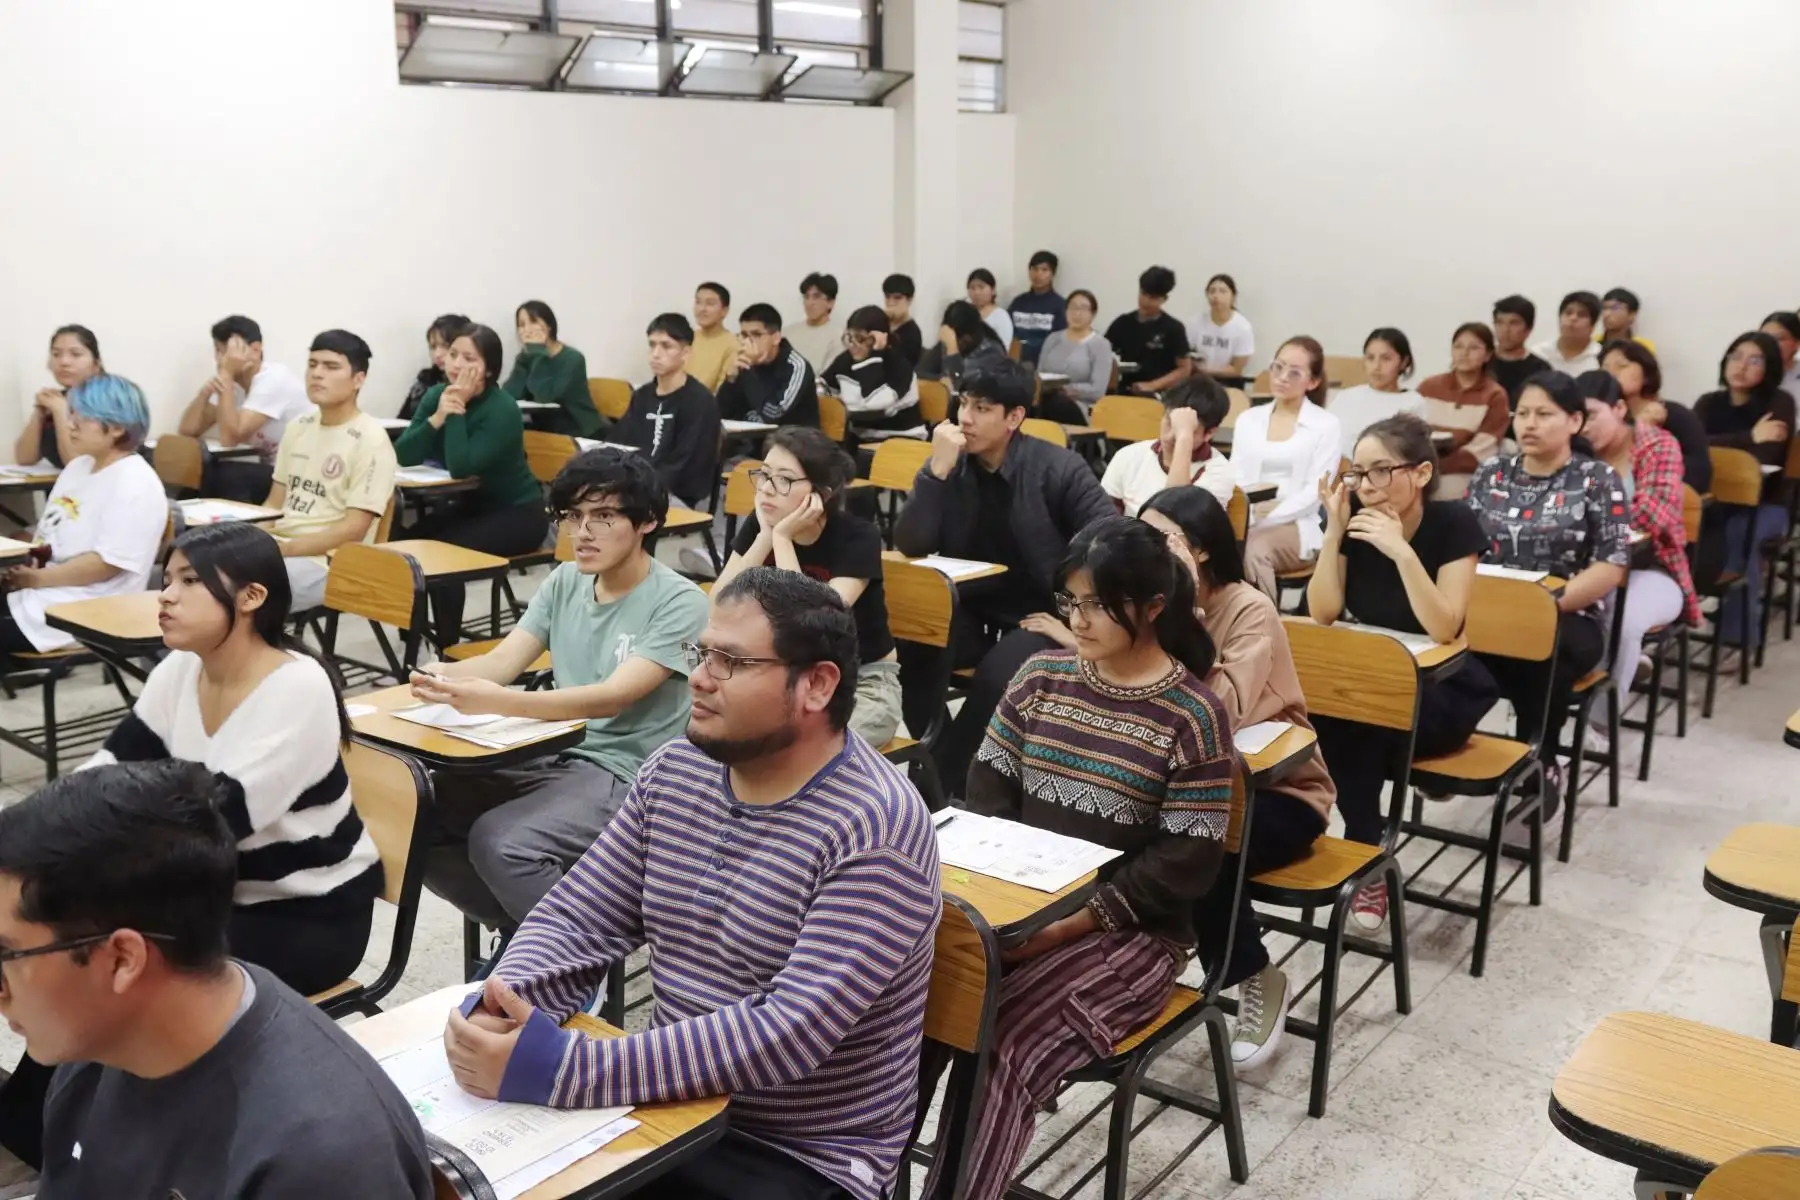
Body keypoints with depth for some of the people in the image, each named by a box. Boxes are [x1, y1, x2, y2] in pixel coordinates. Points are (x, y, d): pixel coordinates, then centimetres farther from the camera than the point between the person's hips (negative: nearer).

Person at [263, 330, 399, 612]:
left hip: (326, 563, -7)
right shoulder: (297, 428, 14)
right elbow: (275, 503, 18)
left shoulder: (370, 440, -10)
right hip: (276, 550, 7)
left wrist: (283, 549, -20)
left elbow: (353, 529, -14)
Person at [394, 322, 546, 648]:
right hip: (472, 503, 7)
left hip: (516, 513, -7)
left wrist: (457, 411, -26)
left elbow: (461, 468, -31)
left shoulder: (503, 409, -22)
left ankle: (449, 646, -10)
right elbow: (403, 456, -13)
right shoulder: (436, 396, -2)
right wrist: (438, 417, -25)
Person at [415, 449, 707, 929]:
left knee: (499, 843, -29)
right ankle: (521, 927, 10)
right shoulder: (565, 582, 9)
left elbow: (614, 697, -24)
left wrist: (499, 703, -38)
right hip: (552, 756, 7)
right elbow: (502, 661, 1)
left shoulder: (679, 602, -13)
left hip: (627, 776, -7)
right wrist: (445, 676, -23)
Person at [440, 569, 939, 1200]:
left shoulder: (875, 831, -21)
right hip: (669, 1107, 6)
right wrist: (502, 1003, -18)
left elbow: (788, 1034, -28)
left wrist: (562, 1069, -31)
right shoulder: (676, 770, 1)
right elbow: (576, 916, 4)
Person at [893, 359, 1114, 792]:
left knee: (996, 676, -32)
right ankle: (932, 759, -3)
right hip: (971, 610, 3)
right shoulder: (951, 464, -1)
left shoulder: (1058, 468, -9)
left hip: (1042, 615, -3)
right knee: (904, 648, -25)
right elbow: (909, 546, -12)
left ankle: (943, 781, -12)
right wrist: (938, 469, -21)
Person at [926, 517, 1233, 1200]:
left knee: (1001, 1050, -29)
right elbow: (988, 783, 9)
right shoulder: (1042, 675, 8)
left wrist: (1077, 919, -19)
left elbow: (1189, 861, -11)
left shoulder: (1192, 715, -8)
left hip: (1126, 932, -4)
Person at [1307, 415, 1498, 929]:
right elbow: (1323, 613, -12)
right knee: (1321, 712, -28)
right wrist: (1334, 530, -21)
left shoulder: (1453, 522, -17)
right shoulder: (1356, 516, -7)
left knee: (1356, 722, -31)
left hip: (1441, 690, -4)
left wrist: (1401, 551, -34)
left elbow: (1444, 629, -26)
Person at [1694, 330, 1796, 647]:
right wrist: (1748, 438, -16)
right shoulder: (1709, 403, 7)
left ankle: (1738, 634, -30)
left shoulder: (1779, 403, -4)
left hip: (1766, 504, -3)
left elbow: (1765, 456, -18)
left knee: (1739, 533, -36)